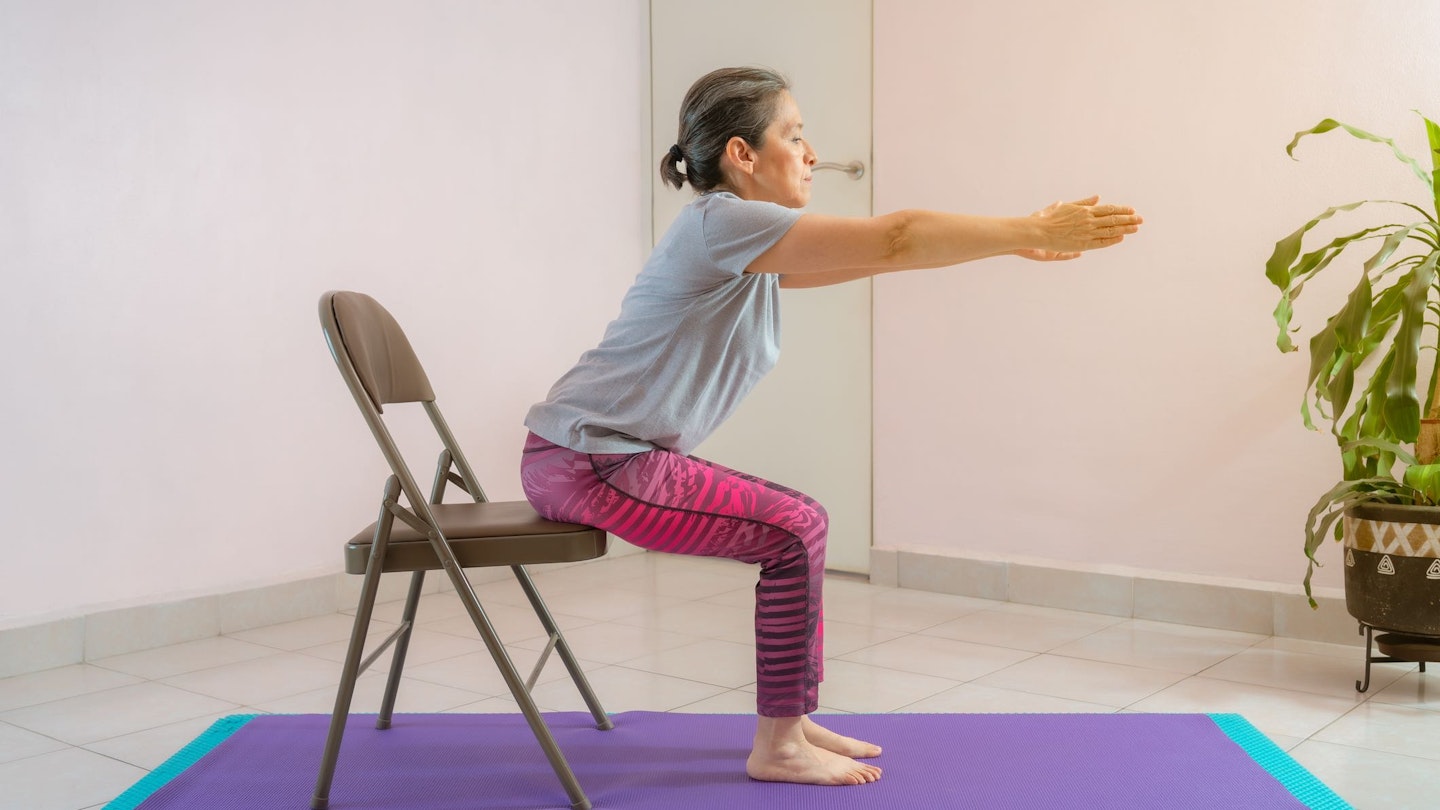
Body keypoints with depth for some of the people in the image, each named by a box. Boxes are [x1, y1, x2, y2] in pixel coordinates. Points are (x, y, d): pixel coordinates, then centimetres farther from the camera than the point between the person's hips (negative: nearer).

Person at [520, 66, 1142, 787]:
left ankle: (791, 719, 20)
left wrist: (1017, 240, 10)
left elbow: (880, 251, 15)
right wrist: (1035, 231, -15)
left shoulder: (753, 245, 14)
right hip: (585, 462, -10)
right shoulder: (721, 223, -17)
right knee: (795, 531, -10)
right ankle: (777, 747, 2)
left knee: (798, 522, 12)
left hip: (617, 454, 10)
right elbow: (894, 241, -20)